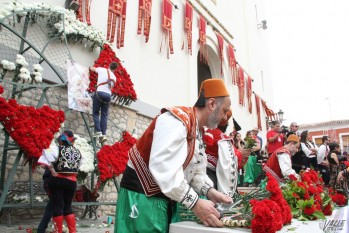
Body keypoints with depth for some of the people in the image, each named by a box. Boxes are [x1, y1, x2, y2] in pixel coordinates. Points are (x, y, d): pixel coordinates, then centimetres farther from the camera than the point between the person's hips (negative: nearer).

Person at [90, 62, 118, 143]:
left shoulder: (102, 70, 9)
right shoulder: (114, 77, 18)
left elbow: (93, 69, 26)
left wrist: (90, 67, 49)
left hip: (100, 92, -3)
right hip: (108, 95, 3)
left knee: (95, 113, 3)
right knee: (104, 115, 6)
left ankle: (98, 132, -10)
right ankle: (104, 134, -4)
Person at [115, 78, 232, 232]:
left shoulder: (199, 132, 10)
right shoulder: (177, 120, -22)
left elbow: (197, 171, 11)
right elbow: (164, 168, -33)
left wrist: (210, 191, -6)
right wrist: (195, 203, -29)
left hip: (165, 197, 10)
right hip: (141, 195, -9)